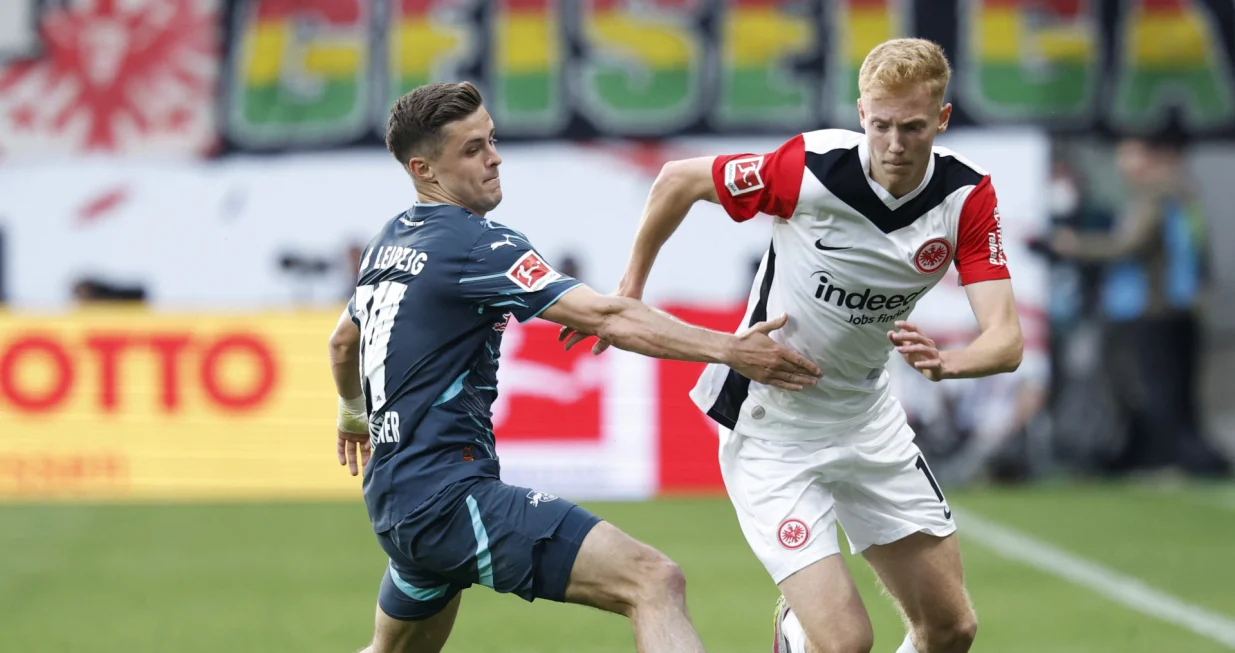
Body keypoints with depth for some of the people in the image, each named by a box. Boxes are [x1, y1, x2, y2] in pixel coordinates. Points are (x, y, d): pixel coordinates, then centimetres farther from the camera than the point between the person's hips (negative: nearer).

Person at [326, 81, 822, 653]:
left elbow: (343, 342, 35)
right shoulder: (473, 244, -13)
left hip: (395, 503, 10)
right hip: (448, 495, -10)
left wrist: (353, 413, 55)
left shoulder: (389, 242, 16)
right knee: (654, 582, -24)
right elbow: (607, 318, -21)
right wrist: (730, 350, -20)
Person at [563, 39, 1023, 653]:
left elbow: (1005, 341, -21)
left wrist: (945, 363, -43)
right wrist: (630, 286, 2)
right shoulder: (812, 168, -24)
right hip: (771, 427, -5)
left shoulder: (968, 196, -13)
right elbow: (680, 178, -8)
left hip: (867, 416, 5)